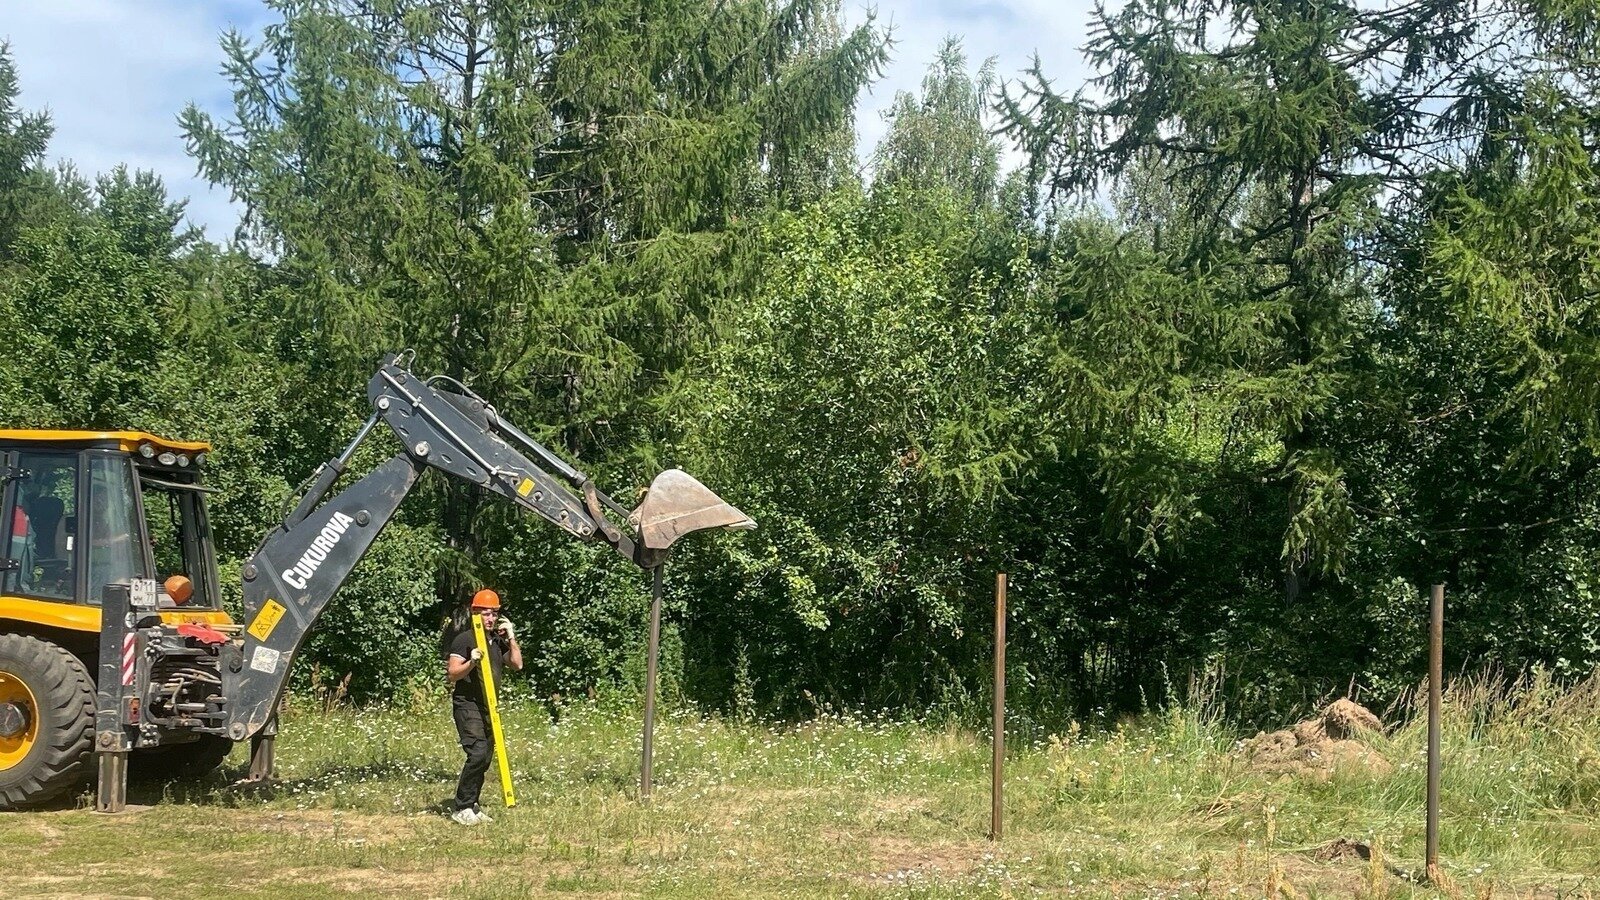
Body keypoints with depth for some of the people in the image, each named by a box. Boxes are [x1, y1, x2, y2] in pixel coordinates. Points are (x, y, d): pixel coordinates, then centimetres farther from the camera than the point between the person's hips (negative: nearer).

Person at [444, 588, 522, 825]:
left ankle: (472, 806, 14)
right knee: (478, 753, -20)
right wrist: (471, 662, -29)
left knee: (485, 757, 6)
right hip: (467, 705, -8)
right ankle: (462, 809, -14)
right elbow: (453, 674, -12)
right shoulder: (464, 639, -7)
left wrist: (511, 637, 1)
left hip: (488, 707, 8)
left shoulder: (498, 640, 15)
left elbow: (517, 665, 8)